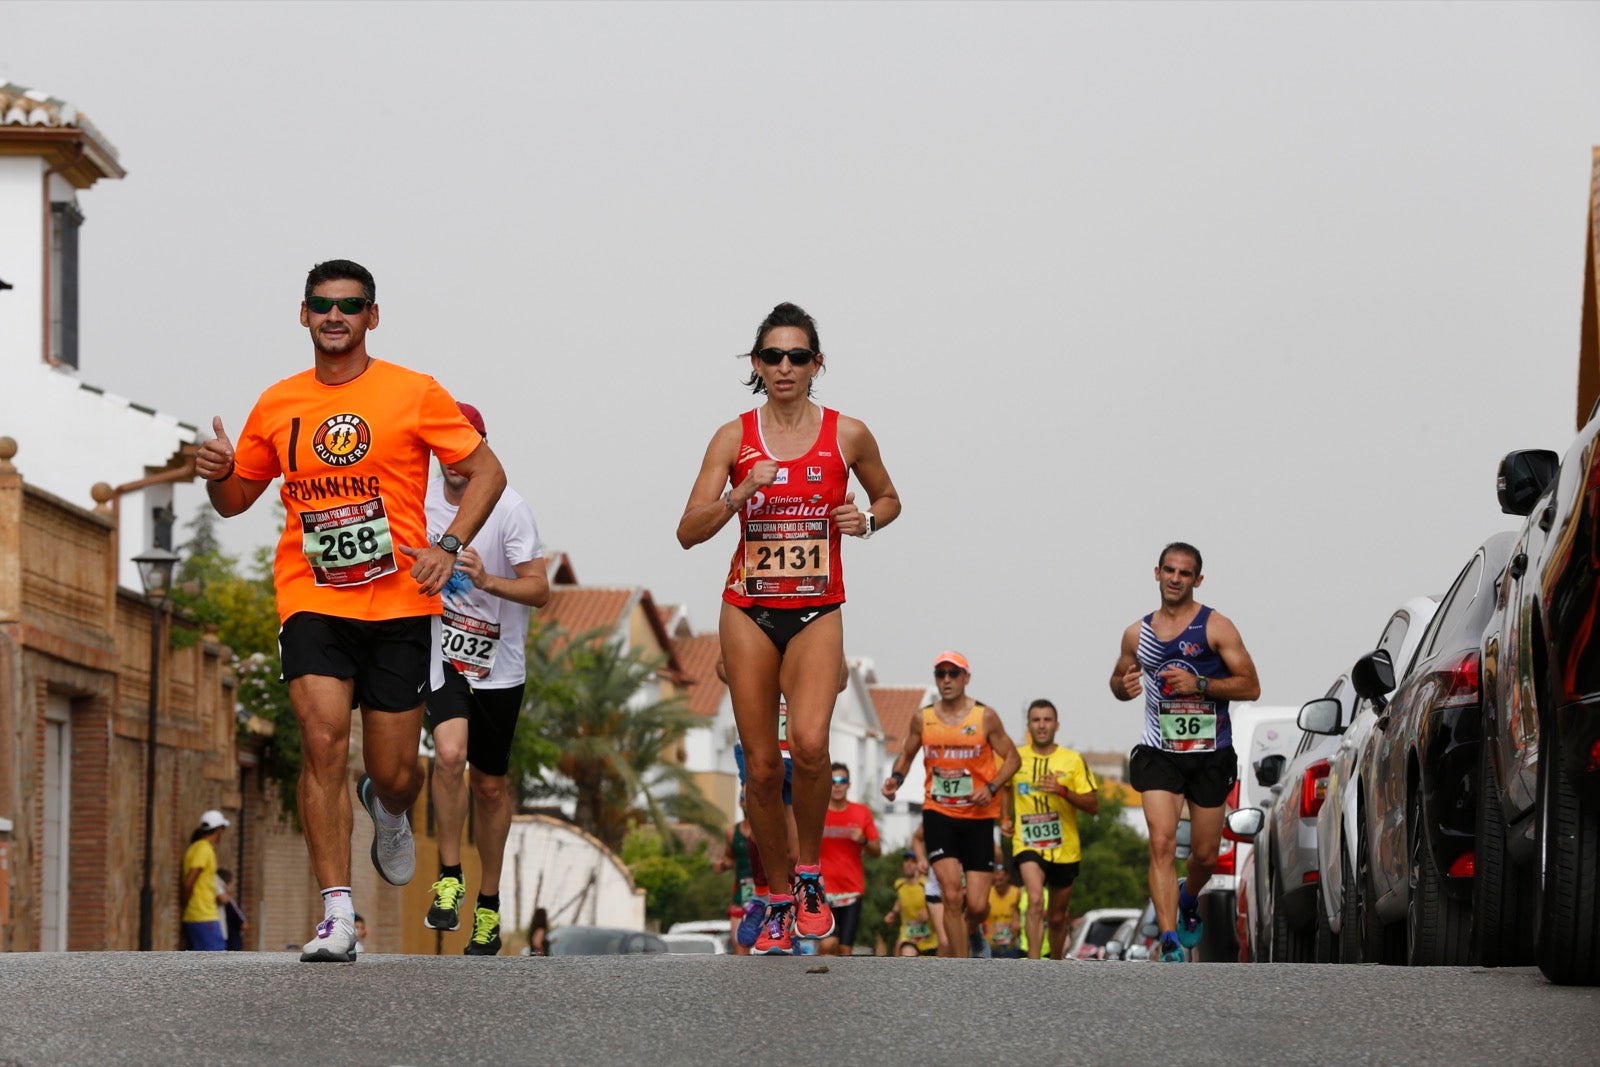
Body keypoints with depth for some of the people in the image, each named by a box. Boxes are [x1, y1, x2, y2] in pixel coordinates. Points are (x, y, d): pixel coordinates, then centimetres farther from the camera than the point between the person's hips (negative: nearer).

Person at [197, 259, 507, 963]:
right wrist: (216, 472, -4)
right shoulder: (277, 405, 8)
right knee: (323, 741, -19)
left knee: (394, 776, 3)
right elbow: (235, 500, 19)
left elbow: (486, 471, 4)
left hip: (399, 606, -1)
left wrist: (448, 547, -10)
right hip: (312, 601, 1)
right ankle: (337, 916, -16)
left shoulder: (413, 394, 0)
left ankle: (388, 811, 43)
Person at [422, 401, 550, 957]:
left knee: (490, 785, 9)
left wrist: (487, 581, -32)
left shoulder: (510, 509, -13)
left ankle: (489, 902, 26)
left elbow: (539, 590, -18)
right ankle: (449, 878, -10)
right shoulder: (421, 497, -1)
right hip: (441, 653, 1)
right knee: (450, 752, -24)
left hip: (499, 665, -1)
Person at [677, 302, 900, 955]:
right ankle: (779, 901, 16)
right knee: (761, 766, 1)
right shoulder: (735, 437, 1)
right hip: (749, 612, 1)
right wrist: (741, 493, -18)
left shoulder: (847, 435, 1)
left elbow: (888, 499, 18)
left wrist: (867, 521, -4)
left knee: (809, 743, -24)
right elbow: (689, 532, -3)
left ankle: (810, 872, -2)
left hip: (816, 613, -1)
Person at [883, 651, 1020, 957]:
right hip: (938, 814, 1)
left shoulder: (985, 717, -3)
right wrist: (896, 778, -5)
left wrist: (991, 787, -14)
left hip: (978, 816, -1)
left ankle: (973, 932, 35)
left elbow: (1011, 757, 2)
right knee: (951, 894, -14)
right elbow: (907, 754, 17)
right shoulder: (922, 719, 3)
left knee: (977, 904, -3)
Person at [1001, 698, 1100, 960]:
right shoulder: (1015, 758, 3)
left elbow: (1093, 806, -5)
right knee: (1035, 900, -27)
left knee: (1057, 917, 13)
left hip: (1064, 849, 1)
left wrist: (1063, 791, -20)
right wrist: (1005, 819, 8)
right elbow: (1006, 788, 24)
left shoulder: (1073, 761, -1)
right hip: (1027, 845, -1)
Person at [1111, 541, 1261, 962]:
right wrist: (1124, 686, -3)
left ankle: (1189, 899, 44)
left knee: (1205, 854, 9)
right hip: (1159, 753, 1)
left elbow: (1250, 686, -7)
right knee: (1162, 843, -17)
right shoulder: (1137, 634, 7)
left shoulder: (1216, 627, -4)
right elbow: (1118, 679, 22)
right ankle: (1170, 944, -21)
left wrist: (1200, 684, -21)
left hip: (1210, 755, -1)